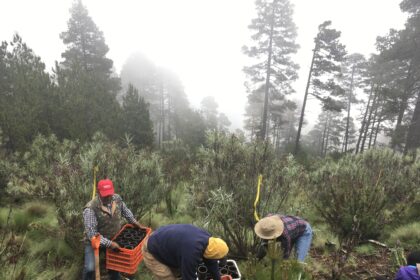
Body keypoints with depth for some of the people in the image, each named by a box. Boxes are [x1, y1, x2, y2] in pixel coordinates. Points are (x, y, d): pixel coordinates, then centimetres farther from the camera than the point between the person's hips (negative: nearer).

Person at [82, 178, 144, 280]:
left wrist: (135, 223, 7)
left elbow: (125, 211, 8)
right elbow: (92, 234, -32)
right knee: (90, 268, -18)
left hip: (114, 239, 5)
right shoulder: (90, 209, -31)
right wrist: (109, 244, -39)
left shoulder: (117, 199, -14)